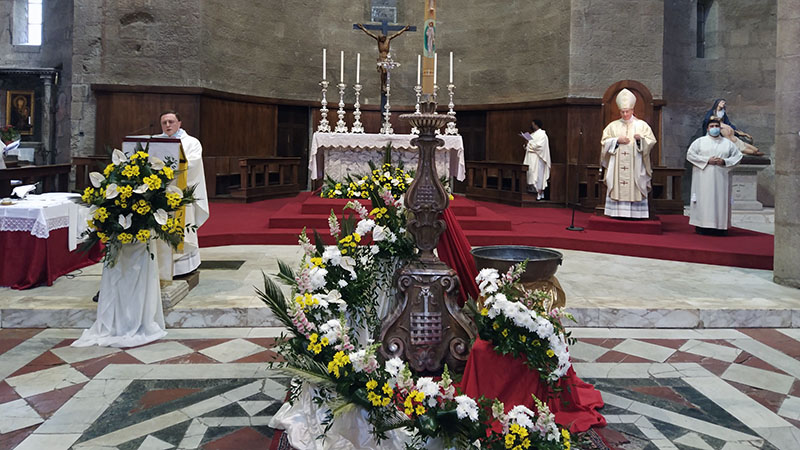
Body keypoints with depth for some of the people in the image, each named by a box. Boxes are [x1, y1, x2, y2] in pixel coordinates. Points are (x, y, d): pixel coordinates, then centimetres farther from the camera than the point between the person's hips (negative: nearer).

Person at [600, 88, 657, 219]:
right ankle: (617, 212, -1)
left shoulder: (642, 125, 8)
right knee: (617, 188, -4)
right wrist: (617, 140, -8)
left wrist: (641, 139, -17)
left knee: (634, 188, -6)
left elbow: (651, 141, 2)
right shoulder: (613, 126, 11)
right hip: (616, 167, 1)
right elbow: (604, 142, 7)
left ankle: (635, 213, -4)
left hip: (635, 166, -1)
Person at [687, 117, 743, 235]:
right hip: (704, 178, -2)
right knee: (704, 199, -6)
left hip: (721, 178, 2)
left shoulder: (728, 143, 13)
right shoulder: (700, 141, 7)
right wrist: (707, 160, -11)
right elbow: (690, 154, -2)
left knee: (721, 200, -1)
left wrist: (725, 161, -7)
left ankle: (720, 226, 1)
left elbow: (738, 155, 12)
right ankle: (702, 226, -5)